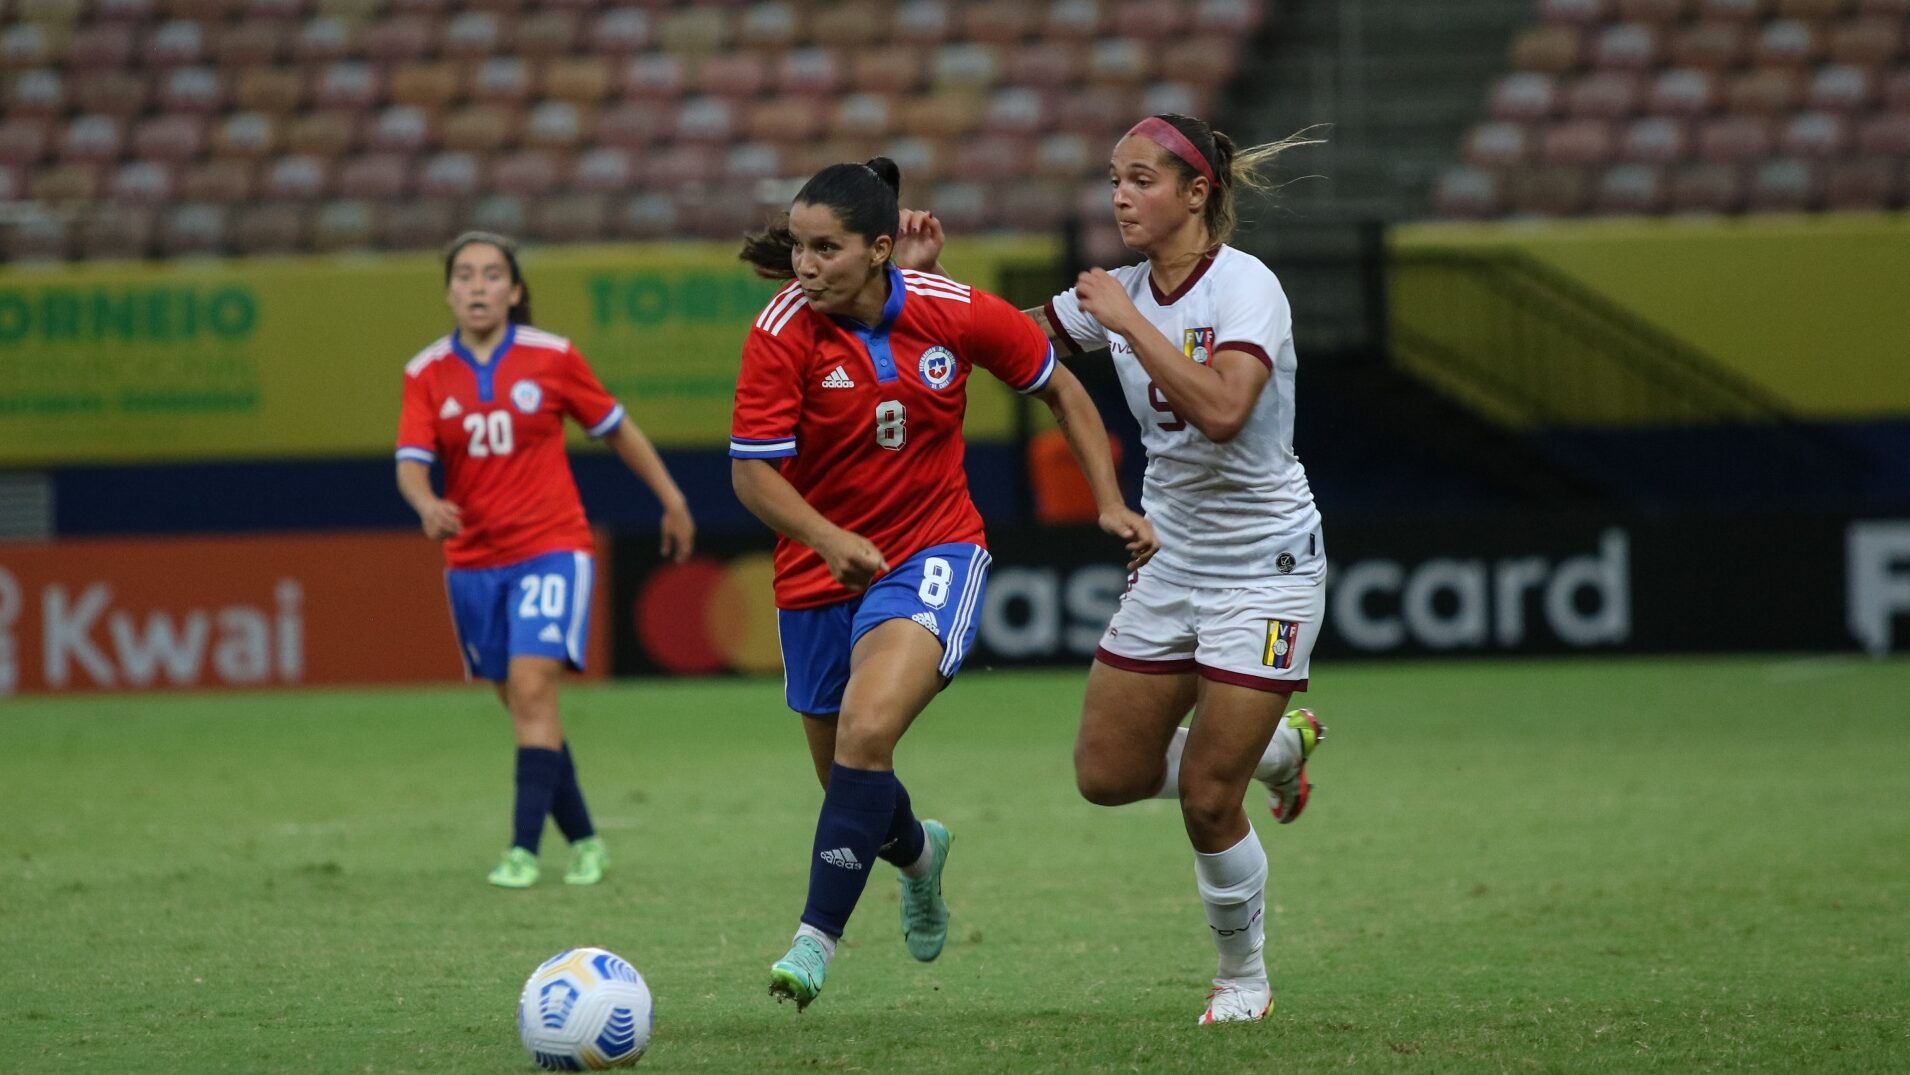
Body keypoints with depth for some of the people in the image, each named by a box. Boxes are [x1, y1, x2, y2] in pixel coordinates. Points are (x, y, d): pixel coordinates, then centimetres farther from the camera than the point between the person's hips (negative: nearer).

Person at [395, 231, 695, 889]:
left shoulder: (552, 358, -4)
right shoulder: (427, 374, -1)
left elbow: (616, 430, 8)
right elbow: (411, 463, -10)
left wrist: (671, 500, 13)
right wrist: (427, 506, -32)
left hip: (550, 547, -3)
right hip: (473, 559, 3)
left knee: (532, 688, -18)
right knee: (520, 703, 8)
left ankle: (524, 850, -20)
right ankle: (584, 842, 23)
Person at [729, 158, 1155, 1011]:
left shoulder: (955, 314, -11)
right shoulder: (782, 334, -15)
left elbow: (1058, 388, 6)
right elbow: (751, 471, -16)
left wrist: (1110, 503, 1)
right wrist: (833, 541, -33)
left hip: (934, 554, -2)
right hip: (822, 569, 2)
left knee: (867, 733, -27)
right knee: (850, 782, 13)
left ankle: (817, 939, -22)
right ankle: (917, 852, 50)